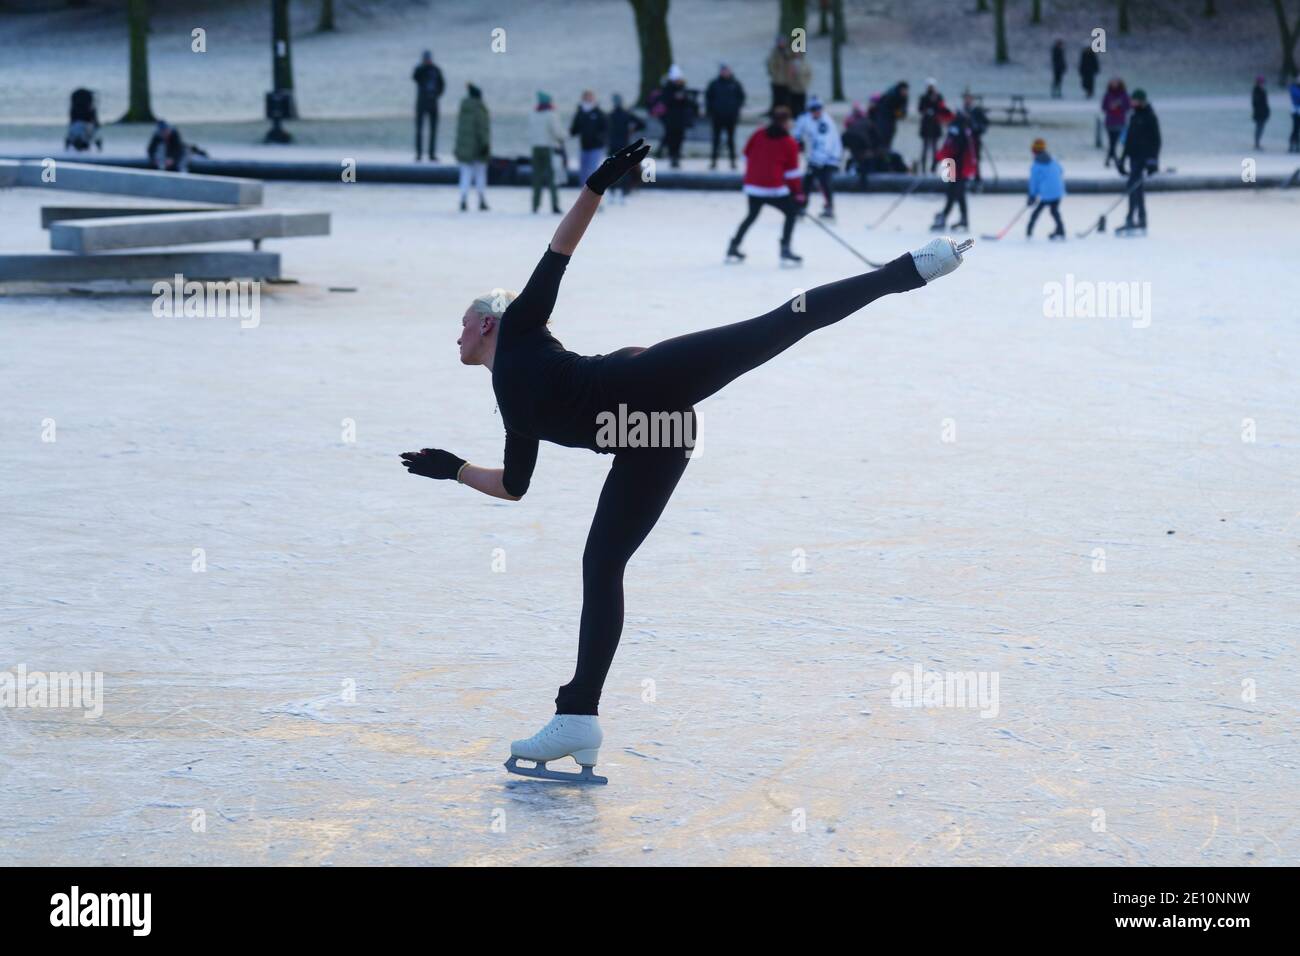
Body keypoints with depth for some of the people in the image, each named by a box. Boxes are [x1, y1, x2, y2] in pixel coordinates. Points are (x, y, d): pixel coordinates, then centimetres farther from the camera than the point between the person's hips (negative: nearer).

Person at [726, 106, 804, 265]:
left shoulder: (758, 134, 7)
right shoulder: (789, 143, -4)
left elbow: (747, 156, 13)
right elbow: (792, 171, -3)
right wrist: (798, 193, 4)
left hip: (753, 185, 5)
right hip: (774, 187, -5)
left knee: (752, 214, 26)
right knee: (792, 212, 11)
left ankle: (733, 248, 22)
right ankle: (785, 250, -1)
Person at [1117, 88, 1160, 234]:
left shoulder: (1150, 117, -9)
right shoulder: (1133, 117, 15)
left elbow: (1156, 140, -12)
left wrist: (1152, 160, -18)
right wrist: (1123, 159, 20)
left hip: (1143, 156, -9)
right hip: (1134, 156, 9)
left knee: (1133, 186, -17)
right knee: (1136, 188, 10)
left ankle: (1130, 220, -21)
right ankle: (1141, 220, 16)